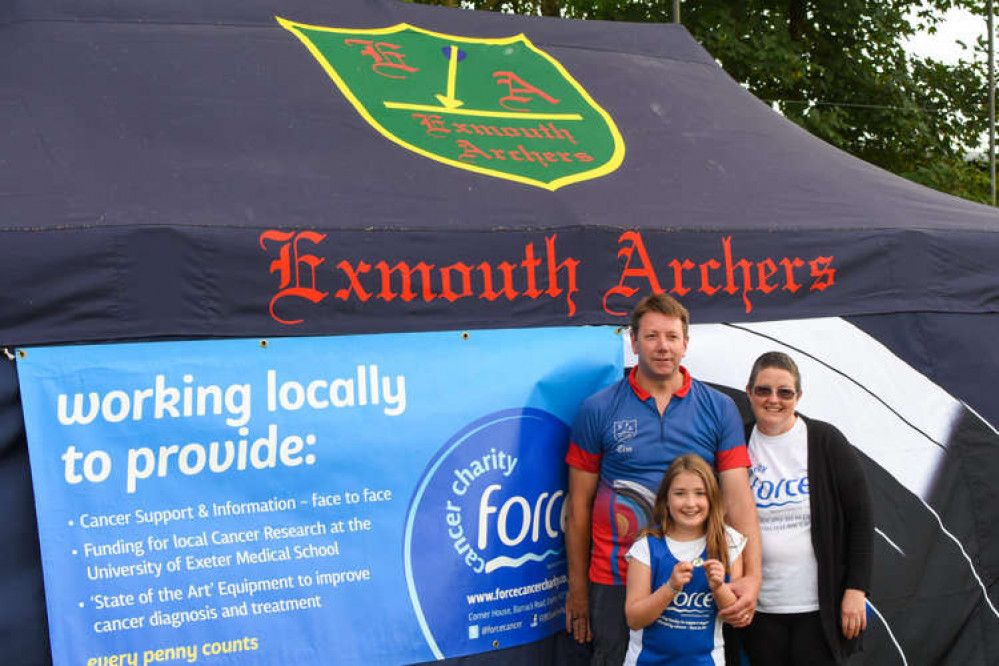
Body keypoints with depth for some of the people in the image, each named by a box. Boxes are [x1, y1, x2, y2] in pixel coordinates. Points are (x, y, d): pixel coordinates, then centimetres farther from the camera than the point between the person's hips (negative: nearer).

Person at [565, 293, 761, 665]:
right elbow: (579, 505, 3)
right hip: (616, 580, -1)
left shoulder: (719, 409, 0)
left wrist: (752, 576, -20)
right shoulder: (598, 410, -2)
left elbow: (738, 497, -6)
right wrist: (577, 589, 4)